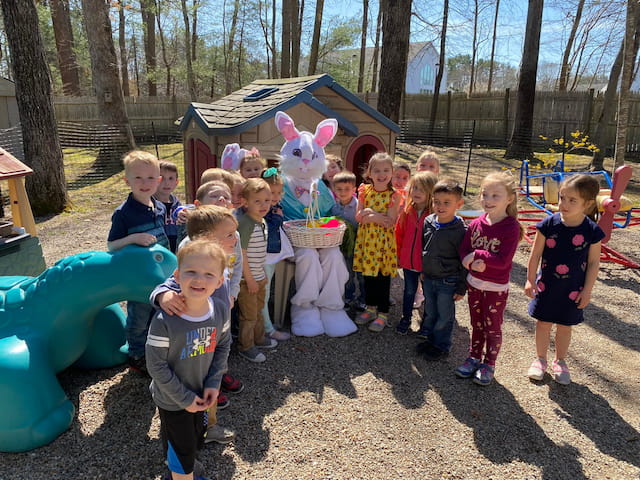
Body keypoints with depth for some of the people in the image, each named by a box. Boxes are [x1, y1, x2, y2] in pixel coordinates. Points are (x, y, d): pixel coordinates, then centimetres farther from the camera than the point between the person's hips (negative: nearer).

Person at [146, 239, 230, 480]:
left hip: (200, 395, 5)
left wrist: (213, 383, -7)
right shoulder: (164, 321, -31)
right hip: (172, 401, -5)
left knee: (196, 443, 27)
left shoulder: (219, 312, -16)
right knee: (182, 450, 14)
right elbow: (156, 366, -22)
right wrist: (184, 397, -17)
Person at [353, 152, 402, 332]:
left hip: (383, 241, -4)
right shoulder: (364, 191, 2)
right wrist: (377, 217, -17)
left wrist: (370, 214, -18)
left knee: (383, 276, 4)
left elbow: (390, 222, -15)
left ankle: (383, 314, 18)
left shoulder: (393, 195, -9)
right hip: (366, 239, 4)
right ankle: (371, 308, 31)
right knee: (368, 274, 13)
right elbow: (358, 216, -1)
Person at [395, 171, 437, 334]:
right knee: (409, 291, 21)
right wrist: (400, 255, 9)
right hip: (408, 261, 4)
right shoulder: (407, 211, -3)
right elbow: (399, 234, 7)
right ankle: (406, 319, 39)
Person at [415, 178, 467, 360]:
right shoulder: (428, 222, -2)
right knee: (430, 312, 20)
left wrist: (462, 288, -11)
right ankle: (430, 339, 39)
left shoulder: (460, 230, -18)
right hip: (428, 278, 6)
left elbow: (465, 261, -13)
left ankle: (442, 346, 28)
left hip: (448, 282, -5)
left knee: (444, 316, 10)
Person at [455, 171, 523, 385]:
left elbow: (503, 261, -25)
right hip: (474, 283, 5)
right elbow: (464, 251, -1)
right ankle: (474, 357, 37)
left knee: (493, 328, 11)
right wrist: (473, 264, -20)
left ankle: (489, 364, 28)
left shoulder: (511, 228, -18)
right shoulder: (476, 224, -2)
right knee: (476, 325, 20)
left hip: (497, 288, -5)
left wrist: (476, 254, -23)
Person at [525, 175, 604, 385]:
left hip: (573, 290, 0)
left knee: (565, 326, 15)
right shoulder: (549, 224, -14)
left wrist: (587, 290, -3)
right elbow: (536, 254, -6)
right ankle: (540, 359, 32)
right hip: (546, 286, 0)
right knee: (543, 323, 13)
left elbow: (593, 262, -4)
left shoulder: (592, 231, -13)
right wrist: (530, 280, -5)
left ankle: (560, 362, 37)